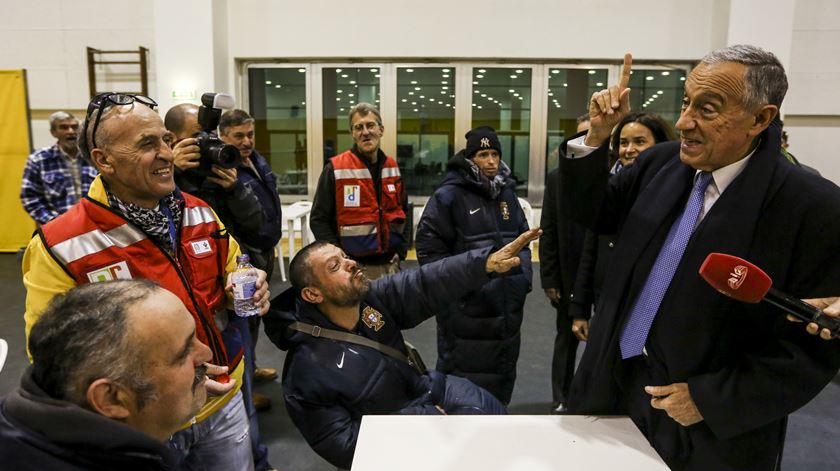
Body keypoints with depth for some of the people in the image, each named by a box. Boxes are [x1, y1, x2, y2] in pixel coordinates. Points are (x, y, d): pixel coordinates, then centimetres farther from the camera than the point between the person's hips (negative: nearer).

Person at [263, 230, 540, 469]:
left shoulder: (372, 298, -10)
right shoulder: (308, 371, -27)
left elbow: (427, 285, -20)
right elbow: (341, 445, -24)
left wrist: (487, 262, -35)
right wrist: (421, 417, -26)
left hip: (429, 392, 7)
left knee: (494, 412, 6)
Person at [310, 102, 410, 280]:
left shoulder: (392, 167, 7)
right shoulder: (335, 169, -9)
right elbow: (319, 220, -7)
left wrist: (401, 250, 8)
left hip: (390, 264, 5)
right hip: (354, 267, -4)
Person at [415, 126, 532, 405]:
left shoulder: (507, 194, 14)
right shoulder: (449, 195, -10)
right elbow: (429, 247, -12)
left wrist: (523, 277, 10)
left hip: (507, 307, 7)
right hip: (466, 308, -7)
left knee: (503, 376, 19)